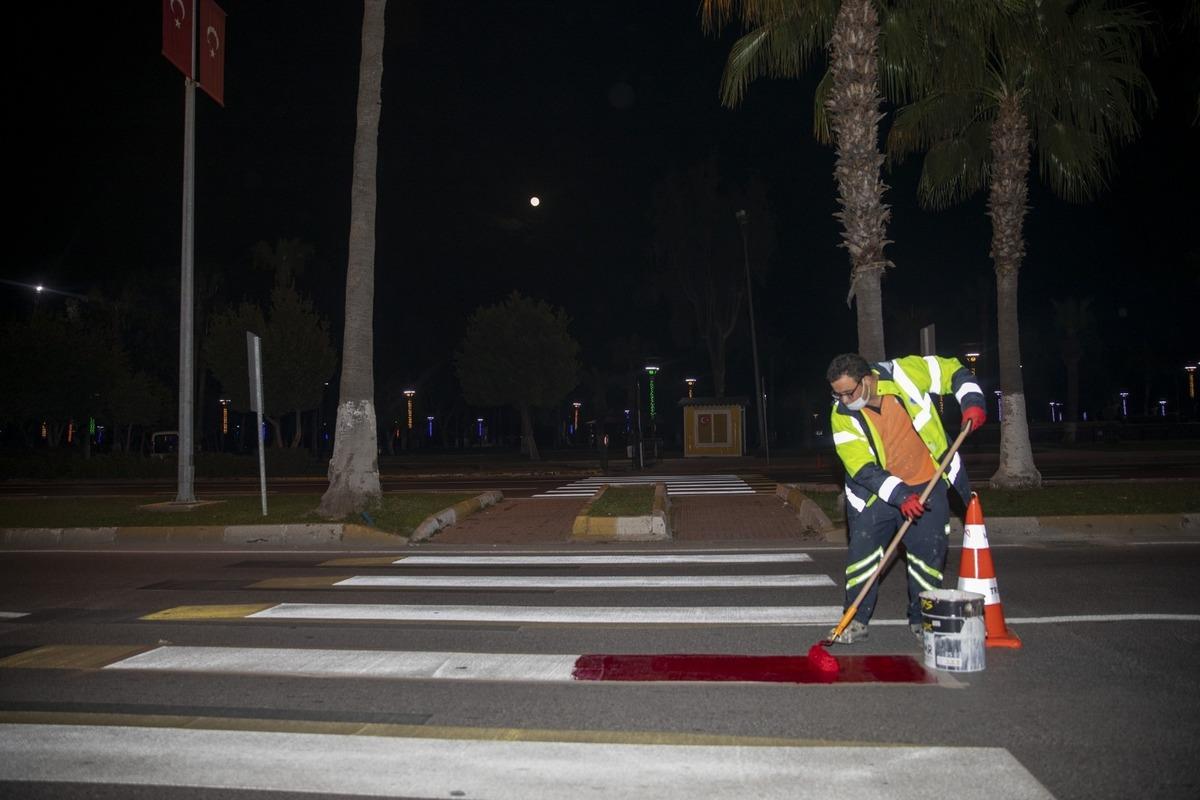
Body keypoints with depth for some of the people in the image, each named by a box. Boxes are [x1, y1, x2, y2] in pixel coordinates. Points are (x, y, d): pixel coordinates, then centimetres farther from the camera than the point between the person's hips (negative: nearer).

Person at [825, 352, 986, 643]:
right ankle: (856, 621, 10)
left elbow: (954, 371, -4)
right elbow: (862, 470, -20)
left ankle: (922, 619, 22)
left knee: (929, 553, 4)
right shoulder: (842, 417, -17)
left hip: (927, 484, 0)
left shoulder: (906, 372, -19)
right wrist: (899, 495, -31)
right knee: (862, 551, -5)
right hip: (877, 491, 0)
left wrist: (972, 402, -20)